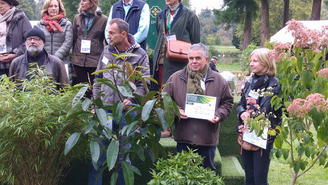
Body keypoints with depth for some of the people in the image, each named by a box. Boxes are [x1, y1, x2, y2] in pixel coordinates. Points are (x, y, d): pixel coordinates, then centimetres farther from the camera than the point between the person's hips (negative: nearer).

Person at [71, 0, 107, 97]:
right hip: (79, 59, 4)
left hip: (95, 61, -3)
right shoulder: (77, 18, 8)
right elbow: (74, 38, 14)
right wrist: (74, 55, 12)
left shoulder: (103, 19, -4)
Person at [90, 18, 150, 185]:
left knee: (123, 156, 7)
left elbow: (143, 84, -6)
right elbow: (98, 79, 15)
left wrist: (131, 99, -22)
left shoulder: (140, 55, -4)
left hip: (126, 112, -3)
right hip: (104, 110, 3)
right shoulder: (107, 51, 8)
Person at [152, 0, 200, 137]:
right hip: (162, 62, 5)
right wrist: (157, 56, 15)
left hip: (179, 63, -5)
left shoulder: (189, 15, 1)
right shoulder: (161, 16, 18)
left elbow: (196, 41, 0)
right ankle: (168, 127, 14)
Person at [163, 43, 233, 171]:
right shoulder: (175, 78, 3)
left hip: (208, 139, 0)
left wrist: (219, 115, -8)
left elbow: (228, 101, 9)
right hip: (183, 136, 0)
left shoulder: (218, 80, 3)